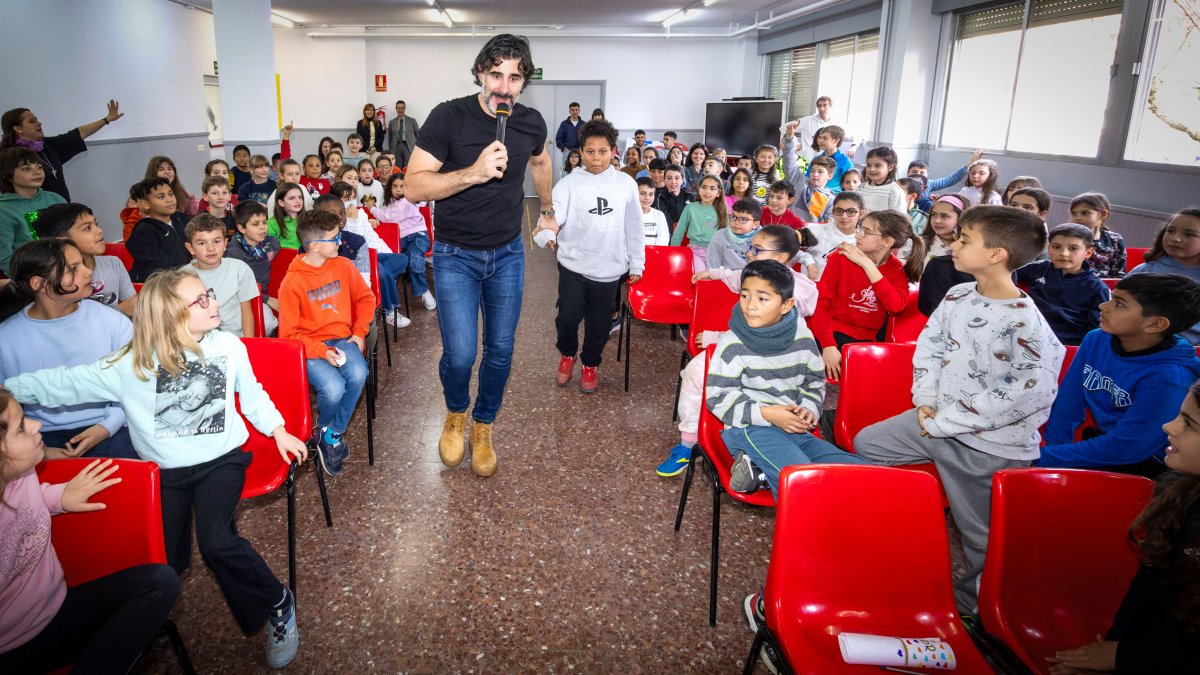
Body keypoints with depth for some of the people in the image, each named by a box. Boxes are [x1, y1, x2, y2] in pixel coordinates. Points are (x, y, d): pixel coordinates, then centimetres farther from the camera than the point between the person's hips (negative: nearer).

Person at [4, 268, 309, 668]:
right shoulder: (134, 364, -9)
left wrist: (277, 430, 9)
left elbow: (251, 393, 11)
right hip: (163, 469, 2)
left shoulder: (229, 346, -4)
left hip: (220, 459, -1)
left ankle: (277, 605, -1)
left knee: (216, 543, -24)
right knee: (163, 563, -8)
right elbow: (64, 384, -6)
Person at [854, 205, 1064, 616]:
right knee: (865, 444, 15)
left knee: (982, 537, 6)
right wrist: (925, 401, -2)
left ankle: (969, 602, 31)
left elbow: (1023, 396, -28)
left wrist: (943, 423, -21)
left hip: (987, 444, -8)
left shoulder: (1027, 325, -23)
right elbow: (929, 346, 12)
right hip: (936, 419, 8)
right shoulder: (958, 296, 1)